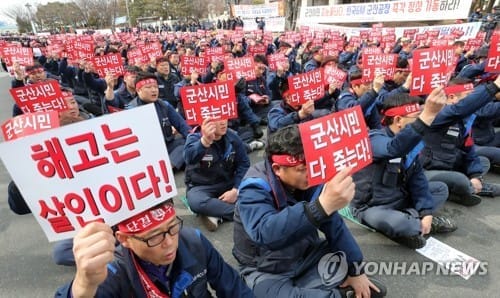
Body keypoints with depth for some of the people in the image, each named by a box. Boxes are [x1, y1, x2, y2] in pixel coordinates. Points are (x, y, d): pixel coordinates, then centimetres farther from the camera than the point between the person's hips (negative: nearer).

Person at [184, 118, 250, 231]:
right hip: (200, 186, -3)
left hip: (228, 183, 4)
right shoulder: (195, 137, -17)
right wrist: (205, 141, -62)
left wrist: (236, 189, -19)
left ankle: (217, 215, -20)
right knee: (196, 202, -37)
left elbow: (243, 164, -5)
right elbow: (190, 157, -40)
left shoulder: (232, 136, -5)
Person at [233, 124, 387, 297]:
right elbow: (265, 233, -46)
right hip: (267, 271, -3)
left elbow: (334, 225, -2)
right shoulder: (254, 190, -27)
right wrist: (322, 206, -58)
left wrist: (356, 271, -4)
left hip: (306, 258, 4)